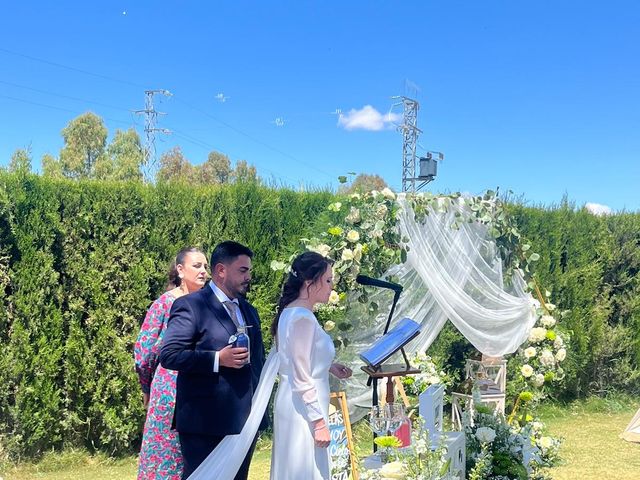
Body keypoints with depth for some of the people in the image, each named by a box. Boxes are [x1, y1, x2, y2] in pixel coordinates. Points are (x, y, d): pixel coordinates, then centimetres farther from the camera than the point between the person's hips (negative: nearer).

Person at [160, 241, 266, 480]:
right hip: (204, 423, -7)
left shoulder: (250, 311, 17)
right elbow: (169, 355, -14)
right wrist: (217, 359, -21)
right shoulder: (190, 306, -7)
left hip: (244, 421, 7)